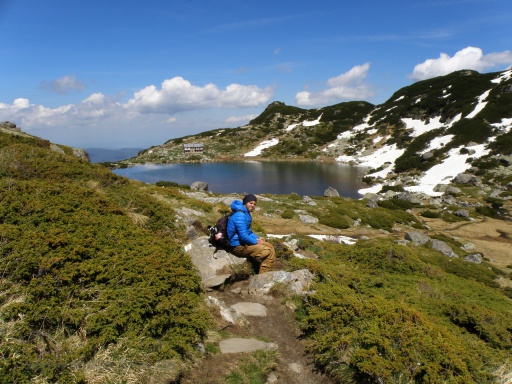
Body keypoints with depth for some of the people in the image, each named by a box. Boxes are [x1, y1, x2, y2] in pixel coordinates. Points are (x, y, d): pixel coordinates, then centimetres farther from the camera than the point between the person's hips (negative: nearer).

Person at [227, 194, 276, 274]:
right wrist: (256, 242, -12)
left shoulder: (246, 213, 12)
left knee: (270, 246, 10)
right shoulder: (240, 215, -21)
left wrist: (257, 238, 6)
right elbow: (243, 236, -26)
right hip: (239, 246, -11)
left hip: (245, 242, 11)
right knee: (269, 252, -17)